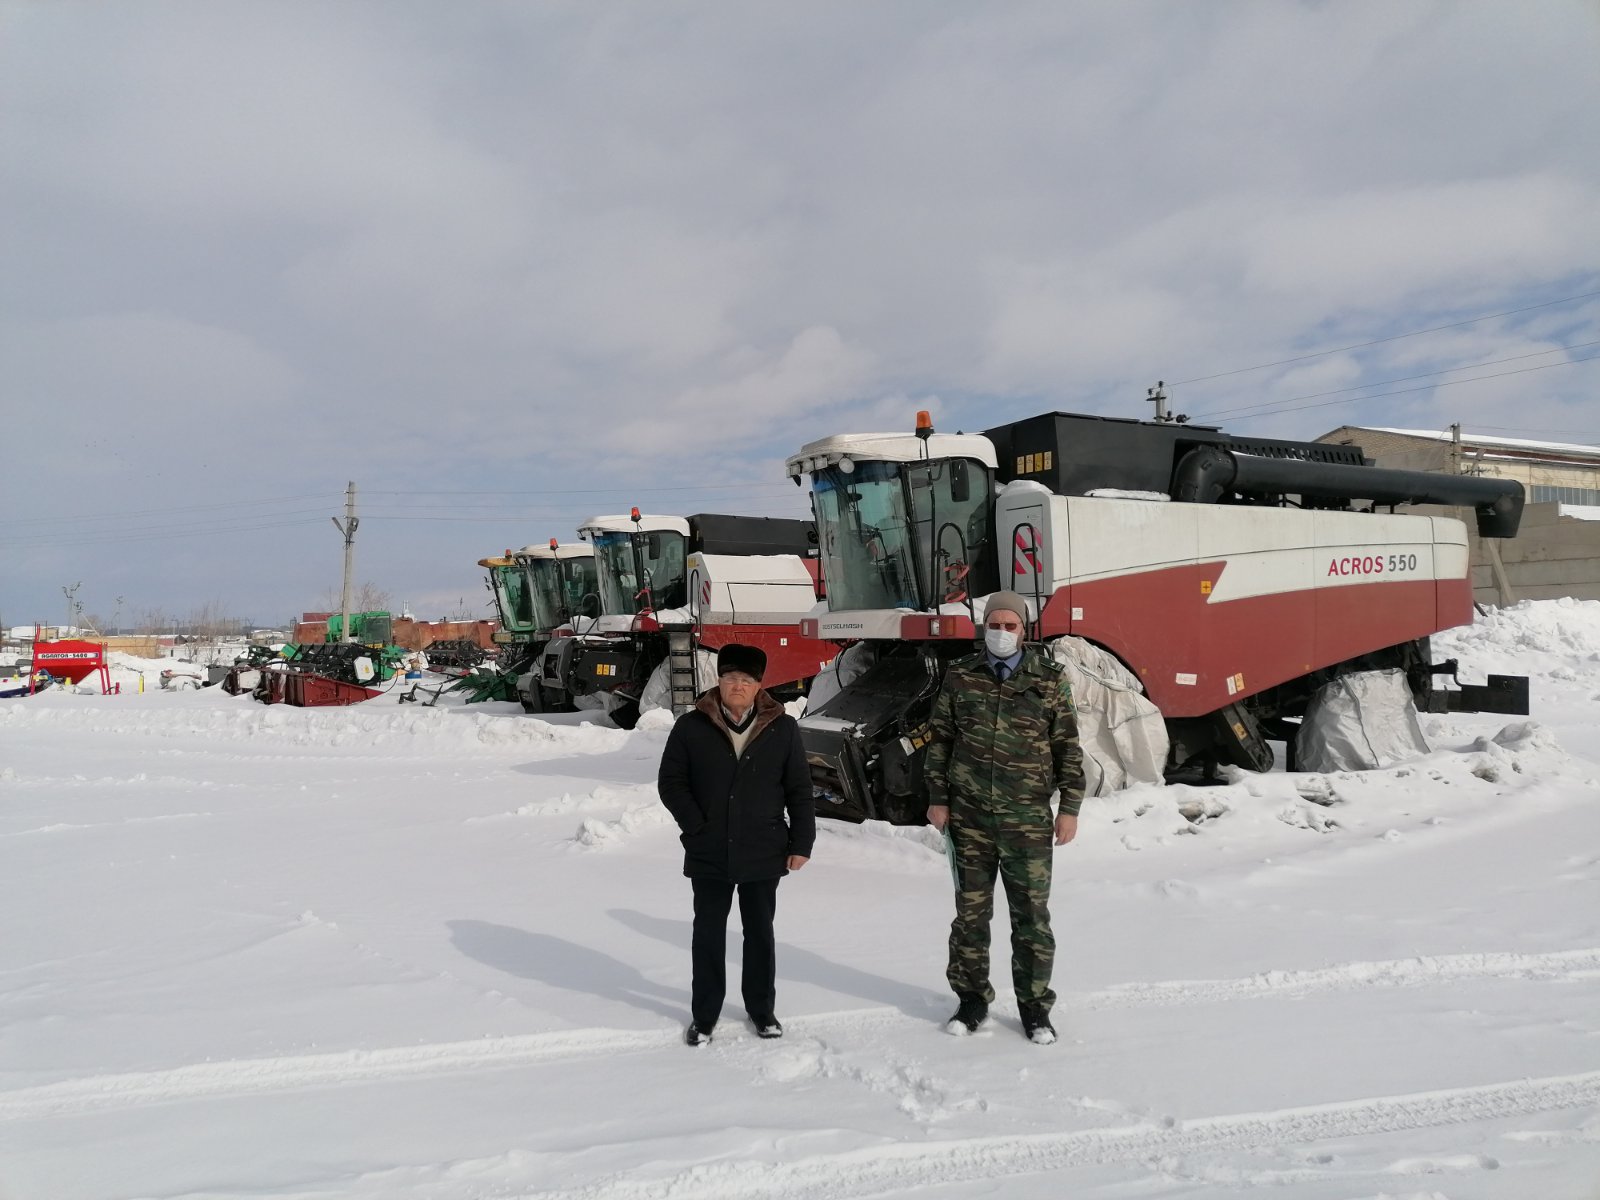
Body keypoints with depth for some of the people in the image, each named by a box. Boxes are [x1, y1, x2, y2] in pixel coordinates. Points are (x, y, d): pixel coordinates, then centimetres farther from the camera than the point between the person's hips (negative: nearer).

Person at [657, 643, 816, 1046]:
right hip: (709, 855, 0)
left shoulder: (783, 729, -3)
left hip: (763, 855, 1)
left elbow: (799, 791, 1)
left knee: (760, 932, 15)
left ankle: (761, 1008, 32)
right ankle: (704, 1014, 26)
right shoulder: (691, 727, -5)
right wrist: (696, 826, -9)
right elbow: (670, 782, -1)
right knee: (708, 933, 12)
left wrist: (801, 843, -2)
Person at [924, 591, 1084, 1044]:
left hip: (1028, 820, -1)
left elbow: (1068, 746, 3)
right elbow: (939, 740, 8)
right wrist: (938, 799, 4)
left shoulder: (1050, 678, 0)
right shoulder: (960, 677, 4)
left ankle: (1035, 1006, 21)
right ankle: (973, 999, 26)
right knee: (970, 913, 10)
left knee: (1031, 917, 5)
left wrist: (1069, 808, 0)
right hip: (970, 819, 1)